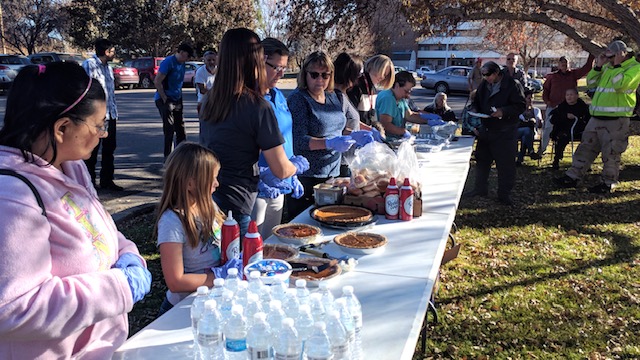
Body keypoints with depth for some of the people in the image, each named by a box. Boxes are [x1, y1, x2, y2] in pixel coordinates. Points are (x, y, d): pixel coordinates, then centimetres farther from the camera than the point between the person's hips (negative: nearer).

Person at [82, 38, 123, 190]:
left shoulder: (108, 67, 18)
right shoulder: (90, 64, -8)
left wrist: (114, 110, 15)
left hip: (110, 114, 8)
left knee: (109, 149, 12)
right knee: (92, 149, 0)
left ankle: (107, 180, 22)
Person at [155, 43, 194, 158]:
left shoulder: (182, 64, 11)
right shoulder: (168, 62, -15)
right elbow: (157, 81, -19)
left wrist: (180, 98, 12)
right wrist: (165, 99, -18)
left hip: (177, 100, 8)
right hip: (165, 100, -8)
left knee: (180, 127, 12)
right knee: (169, 128, -7)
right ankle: (168, 156, 2)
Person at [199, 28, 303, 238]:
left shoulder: (210, 99, 5)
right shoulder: (258, 106, -15)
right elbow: (281, 170, -8)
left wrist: (263, 176, 25)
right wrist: (299, 165, 13)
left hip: (204, 196, 7)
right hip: (233, 205, -7)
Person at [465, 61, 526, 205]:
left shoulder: (513, 85, -11)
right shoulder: (484, 85, 8)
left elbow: (520, 106, -13)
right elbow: (477, 101, 21)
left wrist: (504, 111, -26)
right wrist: (475, 110, 0)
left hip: (505, 132, -6)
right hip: (486, 129, 6)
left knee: (506, 163, 0)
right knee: (482, 159, 14)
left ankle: (504, 194, 12)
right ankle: (480, 188, 29)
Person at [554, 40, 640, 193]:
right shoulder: (608, 66, 16)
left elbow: (620, 84, -23)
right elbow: (591, 83, 14)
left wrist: (617, 65, -15)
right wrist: (598, 66, 3)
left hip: (615, 119, -7)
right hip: (596, 117, 7)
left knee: (611, 153, 2)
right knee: (585, 148, 9)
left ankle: (607, 183, 13)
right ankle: (573, 177, 15)